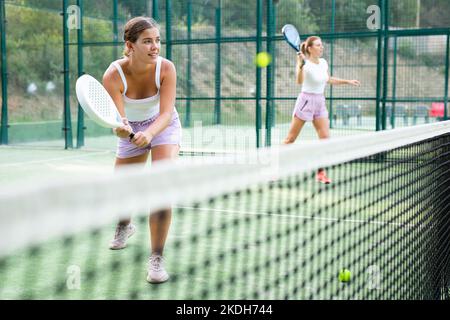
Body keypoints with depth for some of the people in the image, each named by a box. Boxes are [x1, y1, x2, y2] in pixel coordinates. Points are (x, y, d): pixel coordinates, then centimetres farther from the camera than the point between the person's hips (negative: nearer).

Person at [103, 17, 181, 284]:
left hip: (164, 126, -1)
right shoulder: (113, 76, -28)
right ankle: (125, 226, 52)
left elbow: (166, 113, -34)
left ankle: (157, 258, -12)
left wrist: (149, 133, -54)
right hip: (132, 131, 1)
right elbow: (117, 117, -34)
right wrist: (122, 128, -58)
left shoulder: (166, 68, -27)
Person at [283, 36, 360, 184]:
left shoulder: (324, 62, 5)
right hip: (306, 101, -6)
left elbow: (328, 79, 24)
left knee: (325, 138, -3)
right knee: (291, 139, -1)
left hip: (320, 102, 6)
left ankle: (321, 172, 5)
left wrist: (347, 81, 22)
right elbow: (299, 81, -35)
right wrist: (300, 65, -51)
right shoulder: (305, 64, -16)